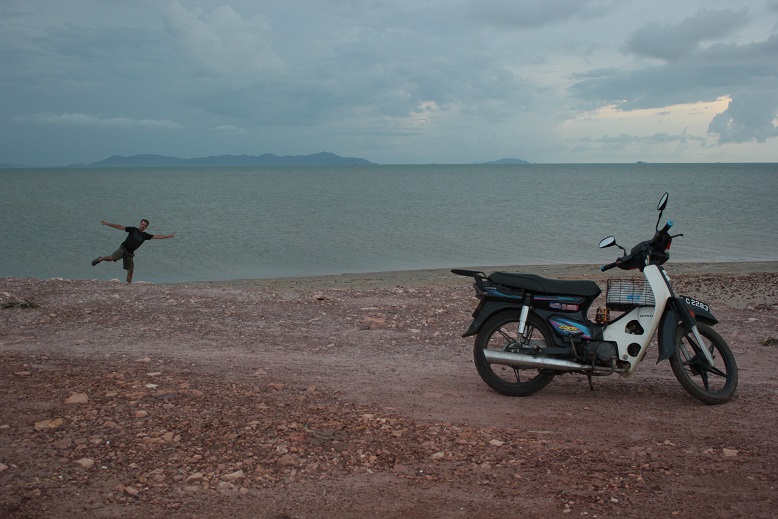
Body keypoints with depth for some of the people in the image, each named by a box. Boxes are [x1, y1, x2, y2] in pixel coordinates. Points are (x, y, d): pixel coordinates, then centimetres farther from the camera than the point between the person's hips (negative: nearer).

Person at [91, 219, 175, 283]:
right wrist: (108, 224, -10)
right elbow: (120, 227, -6)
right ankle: (99, 259, 6)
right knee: (111, 258, -24)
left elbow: (157, 236, 6)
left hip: (130, 253, 4)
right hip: (123, 248, -4)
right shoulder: (133, 230, -3)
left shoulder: (145, 235, 7)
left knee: (130, 271, -1)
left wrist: (168, 236, 0)